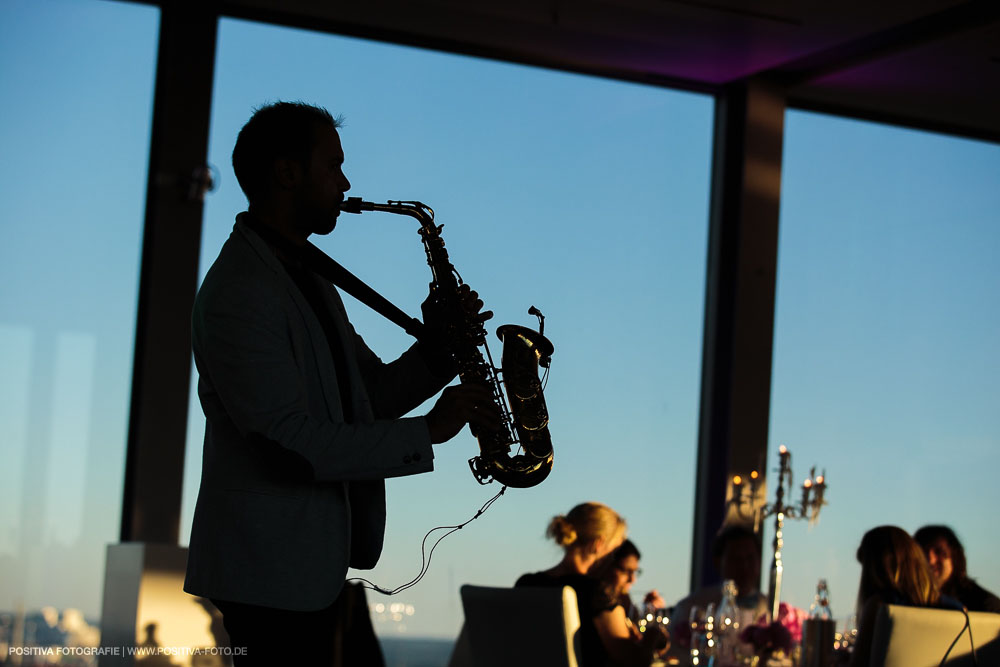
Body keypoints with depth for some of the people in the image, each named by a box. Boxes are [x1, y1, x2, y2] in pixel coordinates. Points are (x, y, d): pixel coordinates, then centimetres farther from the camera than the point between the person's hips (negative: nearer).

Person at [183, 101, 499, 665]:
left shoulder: (309, 277, 17)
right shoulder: (239, 291, -16)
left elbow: (372, 395, 15)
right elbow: (289, 440, -23)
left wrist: (438, 344, -3)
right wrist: (428, 433, -18)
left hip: (314, 565, 9)